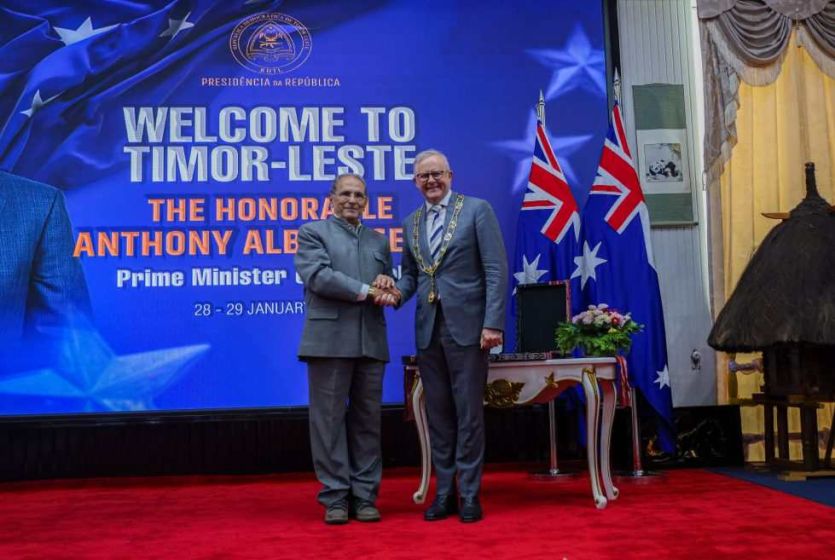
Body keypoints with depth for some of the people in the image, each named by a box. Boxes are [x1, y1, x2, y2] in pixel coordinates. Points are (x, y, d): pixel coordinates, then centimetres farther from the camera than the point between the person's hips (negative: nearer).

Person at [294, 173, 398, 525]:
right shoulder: (312, 232, 6)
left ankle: (364, 496, 12)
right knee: (330, 419, -1)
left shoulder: (379, 241, 21)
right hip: (330, 340, -4)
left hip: (371, 342, 4)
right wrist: (365, 290, -12)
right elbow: (318, 276, -9)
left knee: (367, 420, 6)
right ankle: (335, 497, 6)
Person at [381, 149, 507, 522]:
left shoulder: (477, 210, -2)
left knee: (469, 414, 1)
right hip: (428, 329, 5)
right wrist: (398, 292, -4)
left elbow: (496, 270, -6)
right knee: (438, 415, 9)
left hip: (466, 326, -5)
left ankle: (469, 494, 11)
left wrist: (493, 323, -14)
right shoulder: (411, 223, 14)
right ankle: (444, 493, 18)